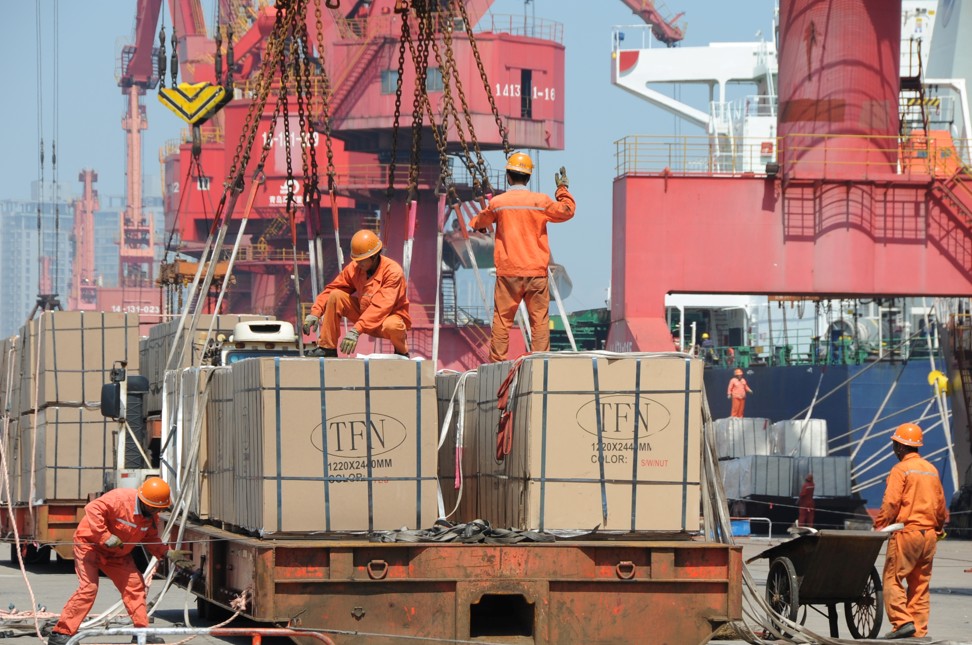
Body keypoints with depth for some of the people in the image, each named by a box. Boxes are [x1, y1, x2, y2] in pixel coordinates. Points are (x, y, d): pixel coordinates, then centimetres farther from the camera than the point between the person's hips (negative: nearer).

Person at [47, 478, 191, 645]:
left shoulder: (150, 515, -2)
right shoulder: (120, 499, -29)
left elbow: (151, 538, 9)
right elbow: (92, 509, -37)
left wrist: (168, 553, -6)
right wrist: (105, 537, -38)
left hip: (117, 553, 8)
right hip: (89, 544, -8)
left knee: (134, 584, 2)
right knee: (89, 587, -19)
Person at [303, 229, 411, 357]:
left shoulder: (393, 271, -24)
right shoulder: (354, 268, -7)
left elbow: (381, 307, -33)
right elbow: (331, 289, -1)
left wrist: (356, 330, -40)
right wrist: (315, 313, -17)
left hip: (390, 316, -5)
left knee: (391, 326, -41)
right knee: (336, 296, -13)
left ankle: (402, 353, -5)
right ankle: (327, 348, -6)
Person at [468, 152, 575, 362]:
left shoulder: (497, 203, -1)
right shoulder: (540, 201, -2)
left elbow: (480, 222, 20)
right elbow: (567, 211, 12)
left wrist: (479, 226, 44)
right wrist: (563, 189, 27)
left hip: (508, 272, 0)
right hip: (536, 271, 0)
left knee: (502, 319, 3)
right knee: (539, 319, 2)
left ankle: (497, 362, 1)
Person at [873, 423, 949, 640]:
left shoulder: (901, 469, -7)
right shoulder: (932, 470, 13)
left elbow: (891, 503, -14)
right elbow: (941, 504, 17)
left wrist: (880, 526, -8)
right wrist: (939, 528, 27)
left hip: (906, 532, -7)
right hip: (929, 535, 7)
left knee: (893, 579, -4)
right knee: (920, 583, 10)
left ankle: (903, 622, -16)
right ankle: (919, 629, 8)